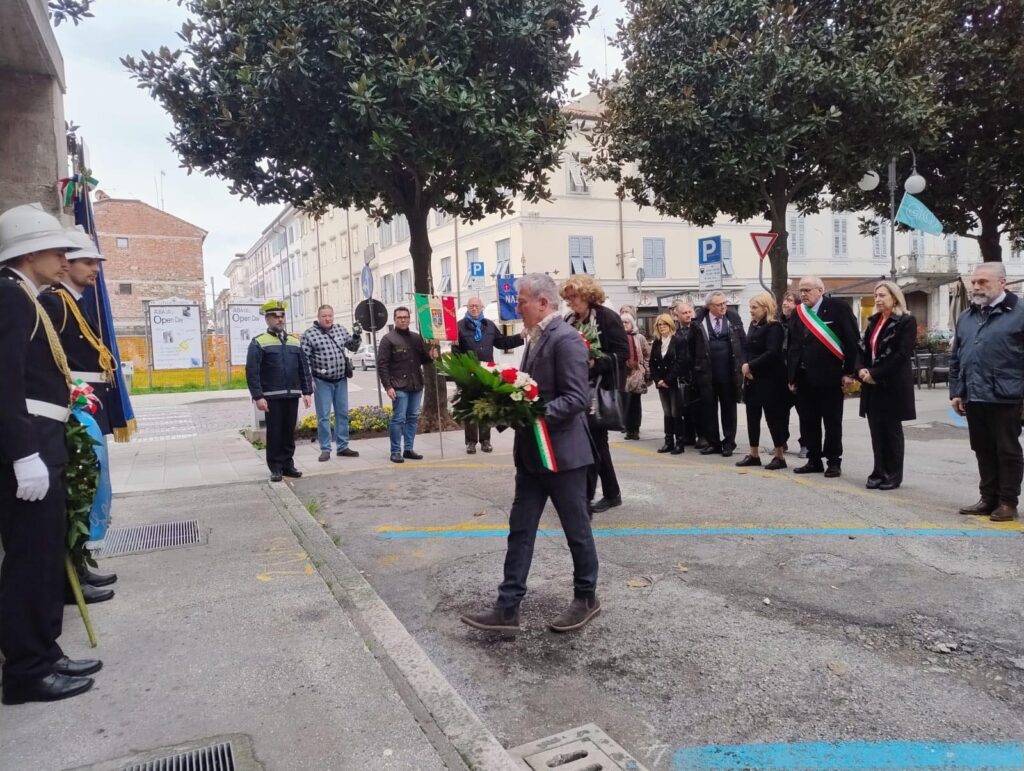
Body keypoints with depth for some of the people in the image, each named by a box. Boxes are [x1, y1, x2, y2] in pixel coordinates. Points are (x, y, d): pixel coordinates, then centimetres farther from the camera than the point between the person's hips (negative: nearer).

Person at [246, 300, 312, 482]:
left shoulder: (295, 341, 12)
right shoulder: (258, 342, -2)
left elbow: (304, 369, 12)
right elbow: (252, 372, -8)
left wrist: (306, 392, 4)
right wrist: (258, 396, -15)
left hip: (292, 396, 4)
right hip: (272, 397, -4)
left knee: (289, 432, 9)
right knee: (274, 433, 2)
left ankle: (288, 465, 19)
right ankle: (275, 468, 11)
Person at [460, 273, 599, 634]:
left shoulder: (566, 339, -16)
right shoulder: (535, 339, 13)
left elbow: (577, 399, -22)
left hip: (562, 453, -9)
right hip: (531, 454, 9)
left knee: (576, 529, 9)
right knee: (520, 529, 8)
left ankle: (586, 598, 27)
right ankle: (507, 608, 14)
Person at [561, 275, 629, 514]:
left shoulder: (607, 317, -8)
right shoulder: (569, 320, 11)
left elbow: (623, 353, -13)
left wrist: (595, 363, -25)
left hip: (601, 390, -7)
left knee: (592, 441, -6)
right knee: (596, 440, 13)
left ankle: (584, 496, 0)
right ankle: (611, 493, 25)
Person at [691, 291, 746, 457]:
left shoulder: (733, 318, 2)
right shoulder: (699, 322, -2)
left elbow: (743, 342, 4)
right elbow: (692, 346, 7)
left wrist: (742, 364, -2)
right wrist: (697, 365, 6)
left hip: (729, 373, 0)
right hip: (706, 373, 0)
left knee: (728, 408, 7)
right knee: (709, 409, 5)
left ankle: (729, 443, 16)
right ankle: (713, 442, 16)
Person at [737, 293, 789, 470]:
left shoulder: (774, 327, -12)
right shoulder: (754, 325, 12)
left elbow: (772, 353, -22)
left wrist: (750, 366, -17)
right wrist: (746, 369, -5)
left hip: (769, 380, -8)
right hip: (752, 379, 8)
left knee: (773, 417, -1)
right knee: (752, 417, 10)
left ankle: (780, 456, 8)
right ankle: (754, 455, 20)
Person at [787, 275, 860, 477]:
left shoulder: (838, 308, -5)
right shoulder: (797, 313, 10)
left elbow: (852, 341, -6)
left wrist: (849, 372, -10)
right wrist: (792, 377, 8)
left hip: (829, 376, -5)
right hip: (803, 377, 5)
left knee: (832, 422, 5)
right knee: (808, 421, 9)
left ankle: (834, 462, 15)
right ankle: (814, 461, 20)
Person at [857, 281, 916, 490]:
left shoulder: (906, 321, -7)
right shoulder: (874, 321, 14)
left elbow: (902, 354, -16)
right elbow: (864, 348, 12)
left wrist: (875, 373, -18)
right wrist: (861, 369, -7)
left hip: (893, 384, -6)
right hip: (873, 384, 6)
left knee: (892, 430, 3)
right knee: (877, 430, 8)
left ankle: (894, 475, 13)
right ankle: (880, 472, 17)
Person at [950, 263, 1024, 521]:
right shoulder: (966, 317, 14)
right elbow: (956, 358, 17)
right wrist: (956, 392, 12)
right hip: (974, 397, 6)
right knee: (983, 451, 13)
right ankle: (988, 498, 23)